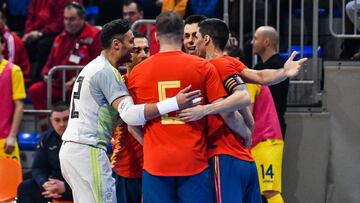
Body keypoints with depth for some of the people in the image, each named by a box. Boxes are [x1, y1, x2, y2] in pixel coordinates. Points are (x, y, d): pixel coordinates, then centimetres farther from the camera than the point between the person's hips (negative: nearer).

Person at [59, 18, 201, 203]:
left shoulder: (93, 67, 18)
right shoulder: (107, 71, -13)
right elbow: (130, 115, -24)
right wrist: (175, 103, -31)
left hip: (70, 148, 10)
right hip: (88, 151, -10)